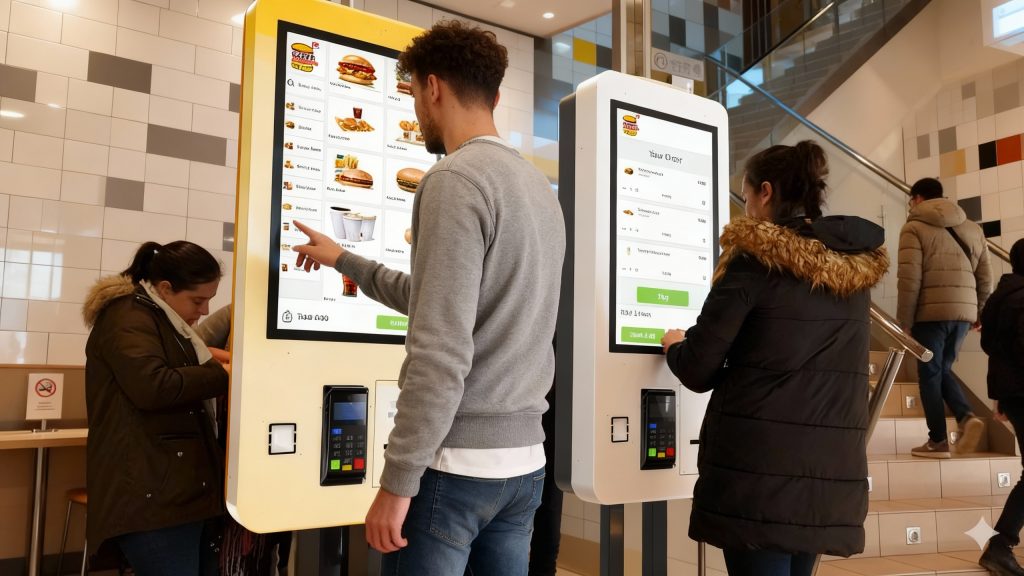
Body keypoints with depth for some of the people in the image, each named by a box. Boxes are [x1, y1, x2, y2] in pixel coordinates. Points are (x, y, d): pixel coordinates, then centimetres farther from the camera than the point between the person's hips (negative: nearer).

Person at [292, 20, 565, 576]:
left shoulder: (456, 179, -14)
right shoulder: (539, 186, 13)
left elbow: (441, 353, -22)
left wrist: (397, 481, -14)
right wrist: (343, 261, 29)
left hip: (457, 463, -8)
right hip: (523, 460, 8)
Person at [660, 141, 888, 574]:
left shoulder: (755, 259, -10)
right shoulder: (858, 267, 8)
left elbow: (698, 372, -8)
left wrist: (674, 346, 14)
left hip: (759, 466, -6)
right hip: (833, 467, 6)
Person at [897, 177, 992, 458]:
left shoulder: (915, 228, -3)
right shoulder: (972, 229, 15)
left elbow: (909, 279, -11)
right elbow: (985, 277, 14)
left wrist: (904, 322, -7)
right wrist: (979, 312, 25)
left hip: (931, 312, -5)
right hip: (963, 312, 6)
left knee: (930, 374, 5)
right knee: (942, 369, 20)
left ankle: (938, 441, 8)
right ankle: (967, 416, -1)